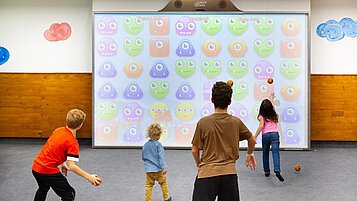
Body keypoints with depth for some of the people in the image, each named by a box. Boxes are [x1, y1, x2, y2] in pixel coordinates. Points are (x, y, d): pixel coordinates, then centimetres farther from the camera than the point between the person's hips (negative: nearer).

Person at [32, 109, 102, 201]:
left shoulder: (58, 130, 3)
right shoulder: (72, 142, -19)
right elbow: (71, 166, -24)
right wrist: (89, 177, -24)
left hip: (36, 167, 8)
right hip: (48, 171, -8)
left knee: (43, 189, 35)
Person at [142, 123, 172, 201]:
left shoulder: (145, 145, 2)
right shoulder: (158, 144, -13)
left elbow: (143, 157, 13)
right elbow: (161, 157, -18)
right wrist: (164, 167, -18)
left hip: (148, 169, 3)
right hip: (158, 169, -3)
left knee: (149, 185, 7)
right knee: (163, 183, 15)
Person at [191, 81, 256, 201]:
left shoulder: (203, 122, -8)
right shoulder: (236, 122, 0)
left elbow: (195, 150, 0)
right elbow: (252, 140, 17)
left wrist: (198, 164, 21)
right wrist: (250, 154, 38)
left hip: (207, 173, -2)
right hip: (229, 173, 3)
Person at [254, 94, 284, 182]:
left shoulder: (262, 116, 1)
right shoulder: (273, 113, 14)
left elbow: (261, 126, -11)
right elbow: (271, 106, 36)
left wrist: (255, 137, -8)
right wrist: (271, 99, 56)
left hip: (265, 135, -1)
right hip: (274, 134, 2)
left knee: (265, 153, 14)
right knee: (275, 152, -11)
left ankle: (266, 171, 20)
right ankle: (277, 171, -28)